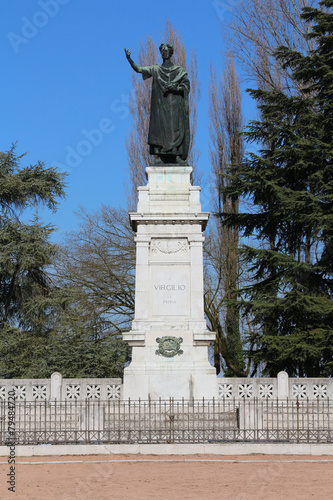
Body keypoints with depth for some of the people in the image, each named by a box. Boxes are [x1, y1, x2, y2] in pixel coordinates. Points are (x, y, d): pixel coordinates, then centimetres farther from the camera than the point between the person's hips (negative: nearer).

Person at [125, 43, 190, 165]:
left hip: (175, 105, -1)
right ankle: (161, 157, -8)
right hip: (160, 104, 1)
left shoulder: (180, 70, 9)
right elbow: (139, 69, 1)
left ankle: (178, 156, -9)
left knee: (176, 129, -9)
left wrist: (175, 87, -16)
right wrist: (129, 59, -15)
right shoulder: (155, 69, 12)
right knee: (159, 129, -7)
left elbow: (186, 86, 3)